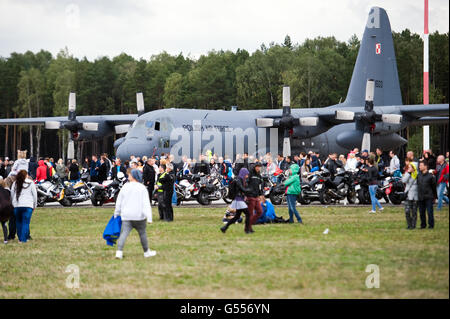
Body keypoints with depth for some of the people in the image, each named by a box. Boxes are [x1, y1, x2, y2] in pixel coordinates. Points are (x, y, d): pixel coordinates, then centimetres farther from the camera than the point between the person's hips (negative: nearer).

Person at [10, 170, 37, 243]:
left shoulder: (15, 184, 8)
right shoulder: (31, 183, 2)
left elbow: (12, 195, 12)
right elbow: (35, 194, 5)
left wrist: (13, 204, 23)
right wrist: (34, 205, 15)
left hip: (17, 205, 3)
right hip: (28, 205, -3)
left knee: (18, 222, 14)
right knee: (25, 222, -2)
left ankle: (20, 238, 15)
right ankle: (23, 239, -8)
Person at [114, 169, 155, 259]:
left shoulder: (125, 187, 3)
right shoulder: (142, 188, -2)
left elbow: (119, 202, 9)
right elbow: (146, 203, -9)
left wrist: (116, 213, 21)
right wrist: (149, 217, -12)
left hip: (126, 216, 1)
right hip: (139, 215, -1)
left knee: (124, 233, -6)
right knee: (142, 233, 14)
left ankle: (119, 251, -21)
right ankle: (146, 252, 25)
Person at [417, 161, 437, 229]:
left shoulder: (430, 176, -7)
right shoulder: (418, 175, 6)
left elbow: (434, 187, 0)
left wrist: (435, 196, 5)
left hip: (428, 198, -5)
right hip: (420, 197, 5)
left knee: (430, 212, -1)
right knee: (421, 212, 9)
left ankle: (431, 225, 9)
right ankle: (423, 225, 20)